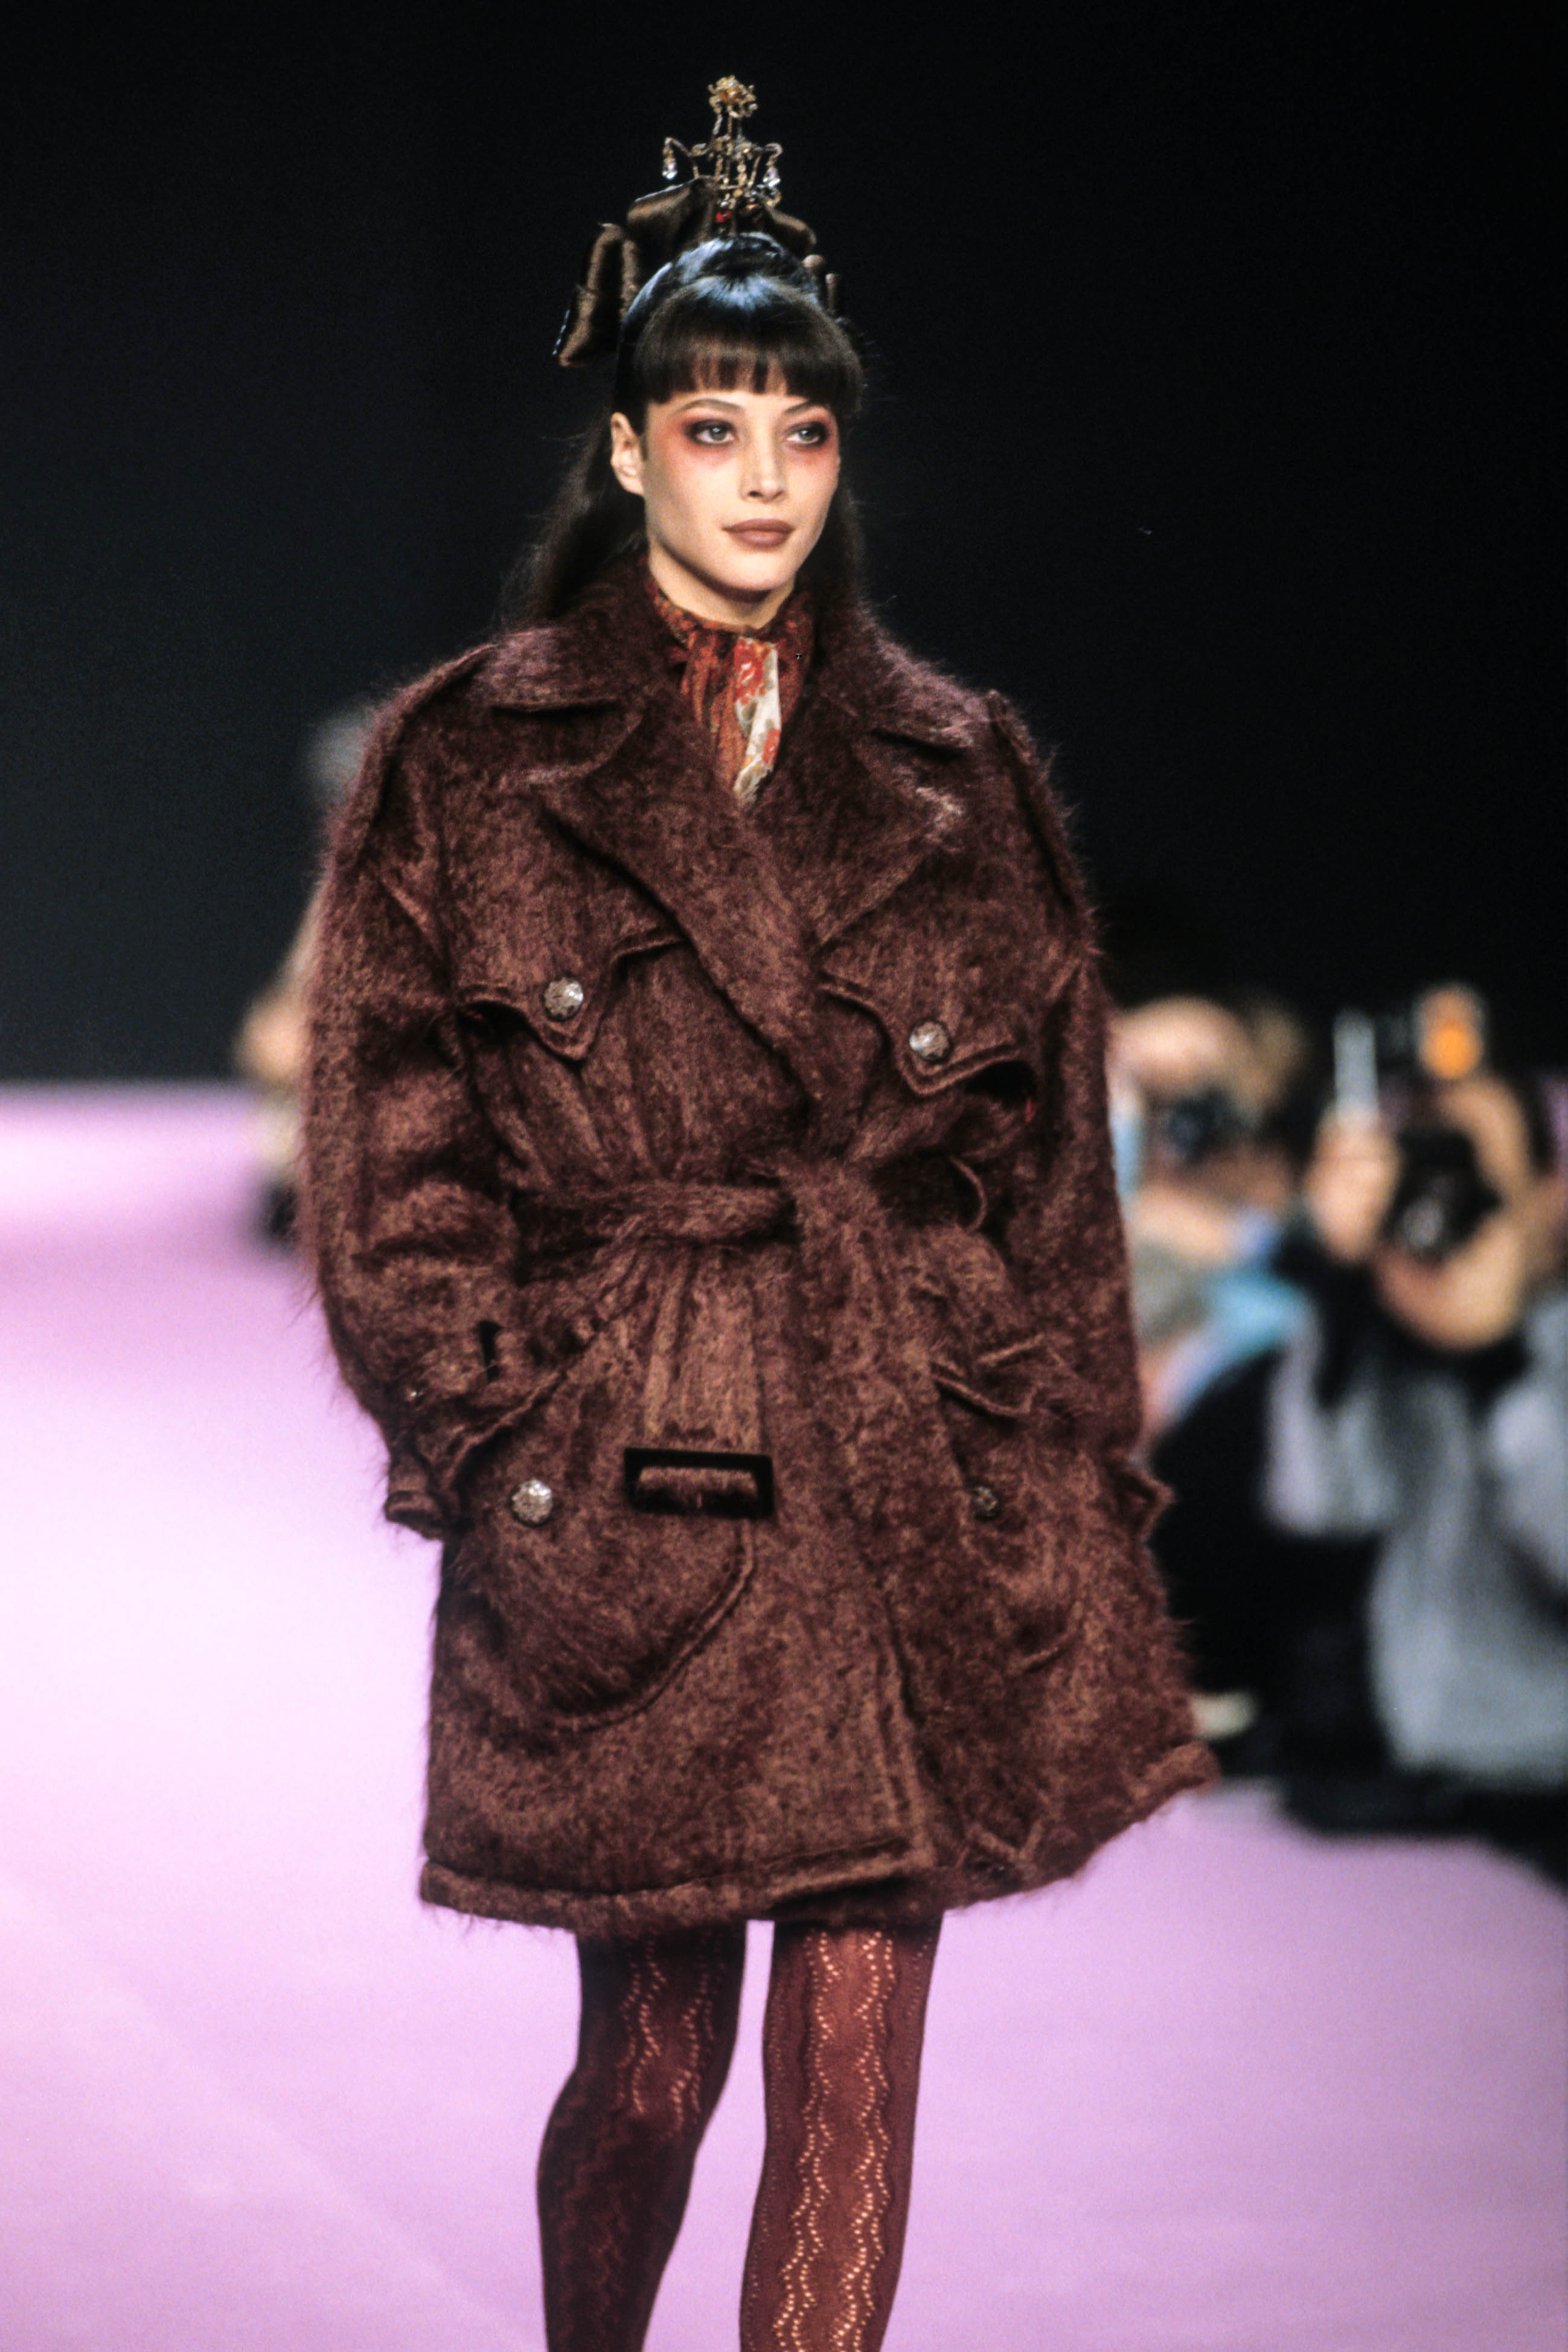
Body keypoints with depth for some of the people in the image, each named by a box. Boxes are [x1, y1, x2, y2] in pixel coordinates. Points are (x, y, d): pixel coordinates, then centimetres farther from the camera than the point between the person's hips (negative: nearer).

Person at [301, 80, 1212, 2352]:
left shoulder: (958, 775, 9)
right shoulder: (466, 765, 3)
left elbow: (1048, 1141, 11)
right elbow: (394, 1148, 2)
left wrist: (1063, 1454, 6)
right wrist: (493, 1423, -6)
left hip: (912, 1482, 2)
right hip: (620, 1485, -2)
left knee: (856, 2066, 0)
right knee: (653, 2058, 6)